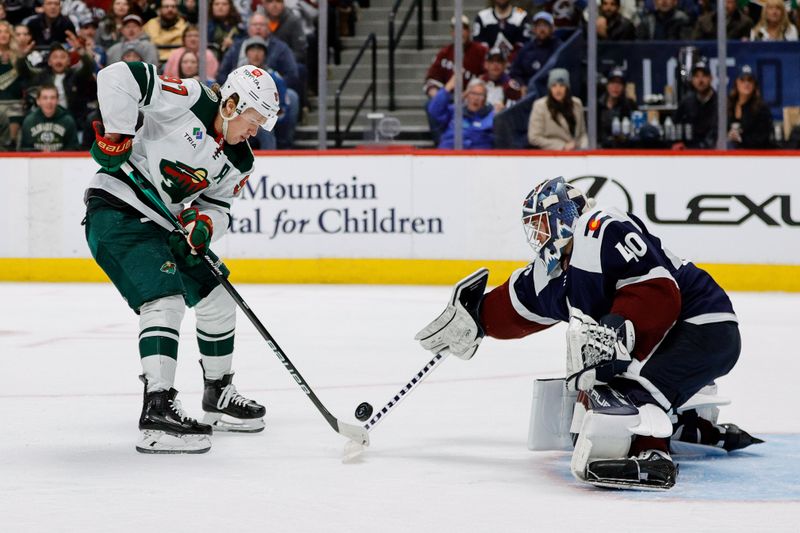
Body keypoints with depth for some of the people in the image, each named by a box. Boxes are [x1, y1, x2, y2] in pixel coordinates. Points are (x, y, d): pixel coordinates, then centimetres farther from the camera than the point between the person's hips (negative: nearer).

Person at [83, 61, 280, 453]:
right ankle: (157, 413, -28)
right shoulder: (188, 101, -17)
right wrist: (116, 137, -25)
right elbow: (118, 77, -23)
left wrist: (202, 225, -16)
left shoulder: (239, 163, 5)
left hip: (164, 224, 9)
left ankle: (218, 395, 33)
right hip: (117, 211, -9)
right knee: (164, 301, -23)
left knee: (216, 302, 15)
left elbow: (217, 206, 7)